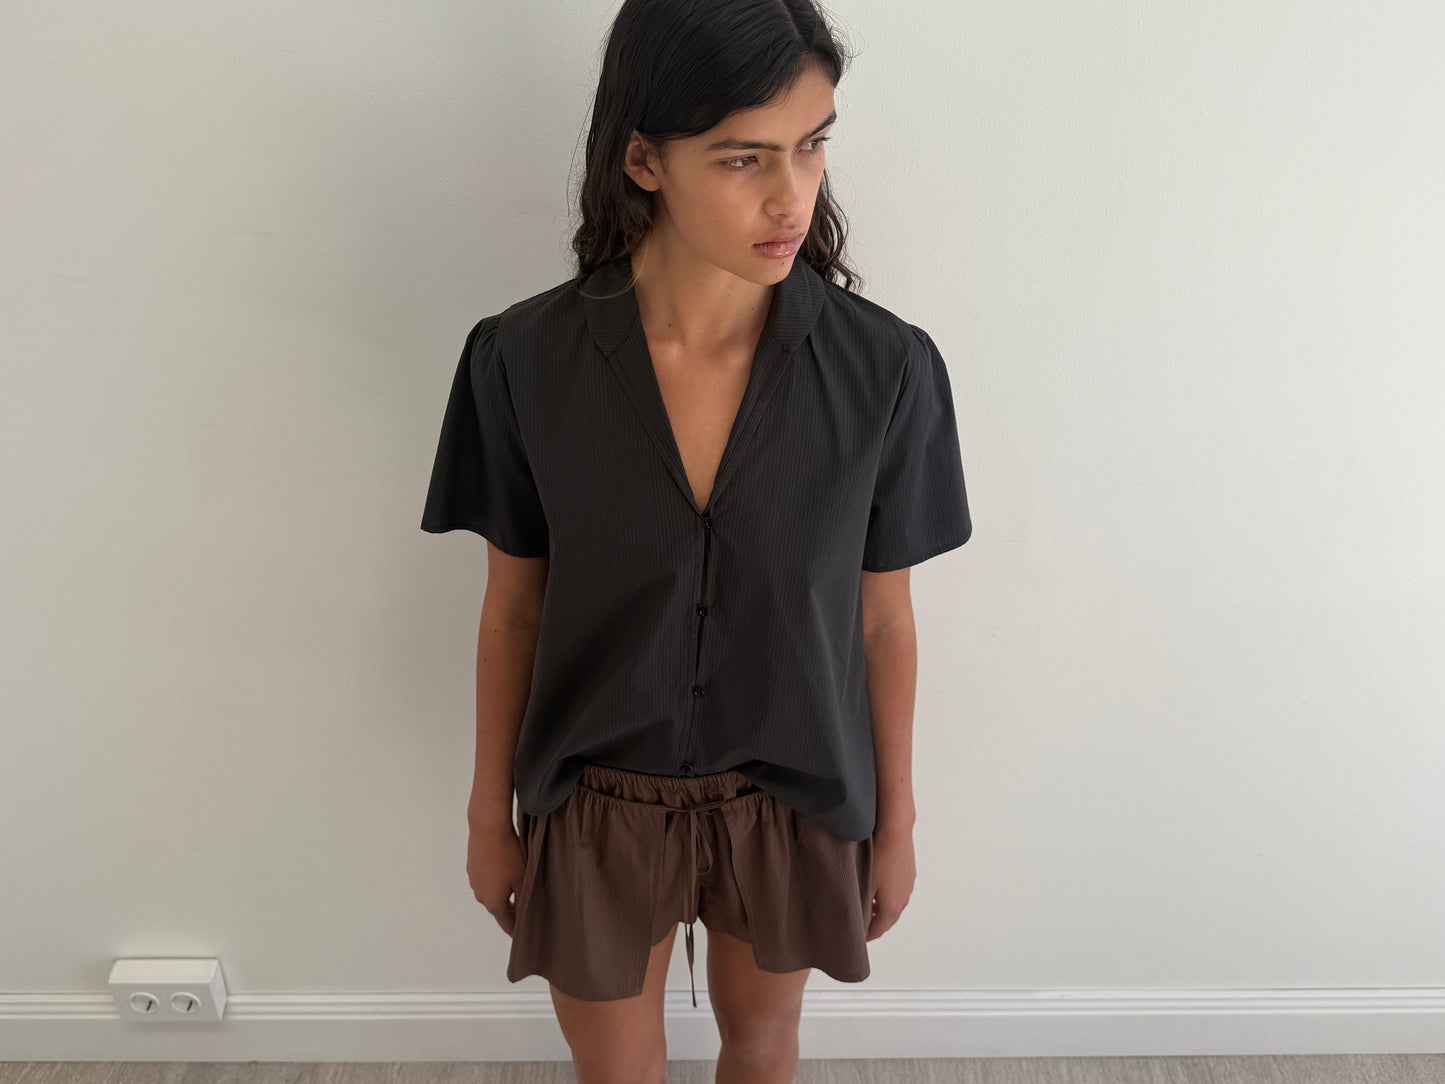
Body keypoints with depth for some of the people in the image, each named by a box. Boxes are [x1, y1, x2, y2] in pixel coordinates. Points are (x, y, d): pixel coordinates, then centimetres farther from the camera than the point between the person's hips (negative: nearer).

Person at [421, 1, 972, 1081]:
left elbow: (882, 618, -7)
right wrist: (491, 814, 4)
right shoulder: (526, 361, -19)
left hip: (792, 796, 1)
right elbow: (513, 609, -6)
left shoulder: (885, 368, -19)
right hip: (599, 800, 0)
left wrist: (896, 820, 3)